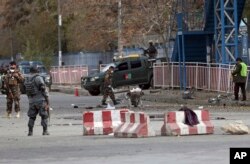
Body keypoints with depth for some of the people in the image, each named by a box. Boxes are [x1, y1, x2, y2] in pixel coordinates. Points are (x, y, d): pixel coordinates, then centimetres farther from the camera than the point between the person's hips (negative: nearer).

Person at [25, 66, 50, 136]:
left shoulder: (27, 80, 8)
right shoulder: (38, 78, -10)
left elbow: (27, 92, 13)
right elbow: (43, 89, -13)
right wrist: (47, 100, -8)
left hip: (31, 101, 5)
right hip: (41, 100, -5)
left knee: (32, 117, 13)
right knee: (44, 116, 3)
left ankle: (30, 132, 7)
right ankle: (45, 131, -2)